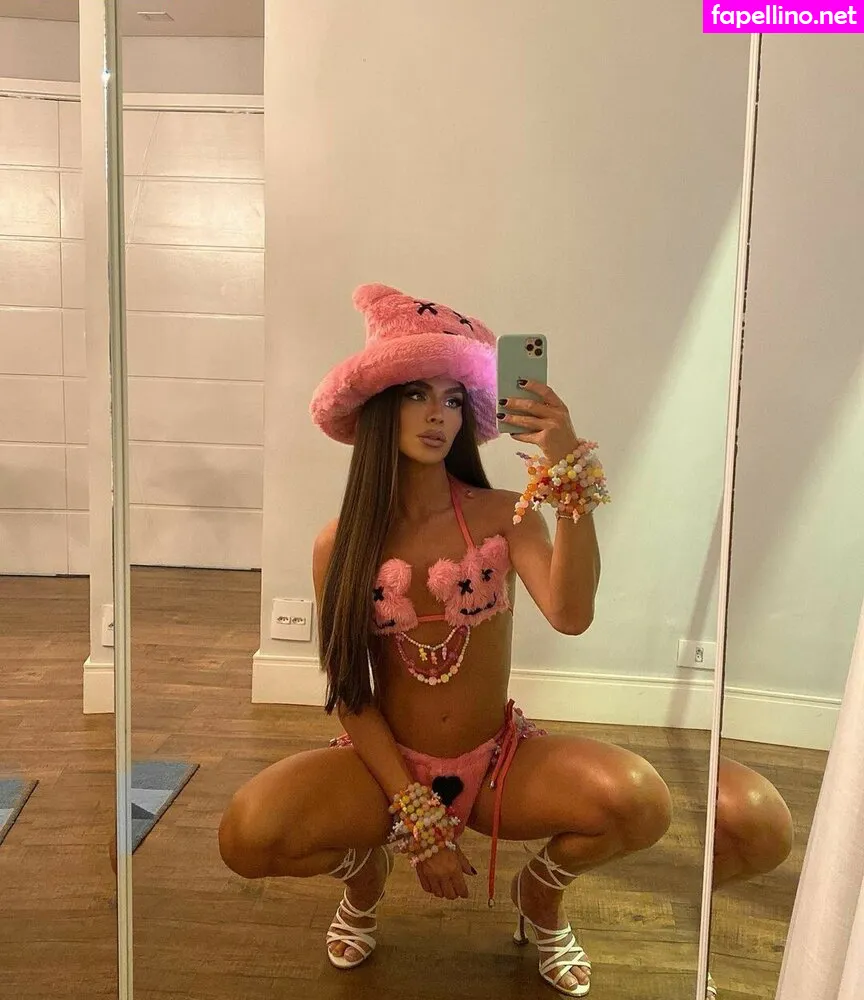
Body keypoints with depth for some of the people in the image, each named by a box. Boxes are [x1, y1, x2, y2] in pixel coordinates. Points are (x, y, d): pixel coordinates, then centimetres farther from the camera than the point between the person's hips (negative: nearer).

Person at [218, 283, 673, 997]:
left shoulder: (503, 516, -10)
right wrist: (417, 823, -14)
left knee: (641, 804, -28)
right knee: (249, 836, -28)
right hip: (388, 762, 0)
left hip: (500, 762, 0)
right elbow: (351, 695, -6)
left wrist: (570, 472, -39)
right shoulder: (340, 544, -7)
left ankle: (541, 895, 8)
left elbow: (571, 615, -29)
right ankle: (365, 867, 10)